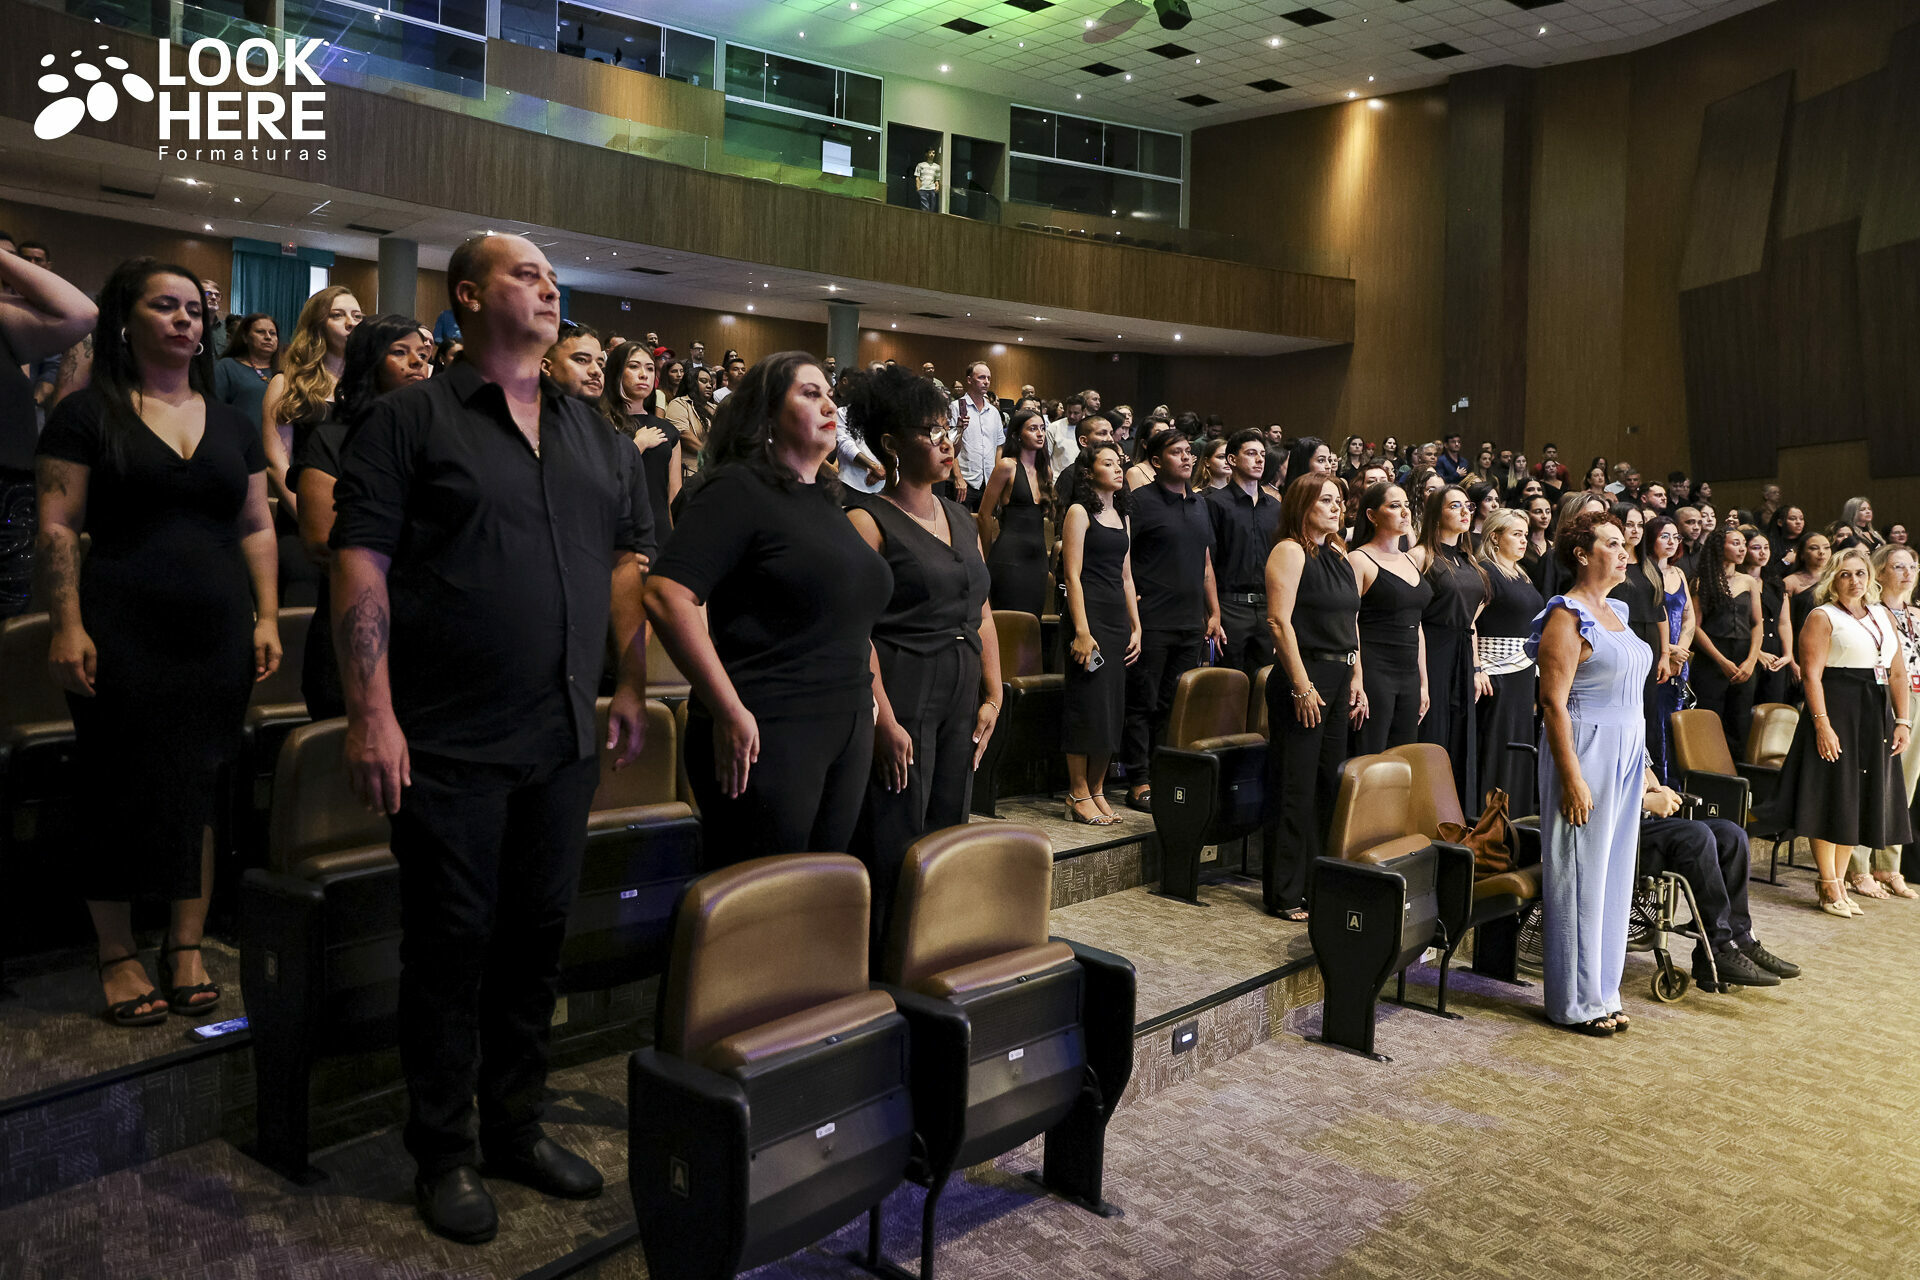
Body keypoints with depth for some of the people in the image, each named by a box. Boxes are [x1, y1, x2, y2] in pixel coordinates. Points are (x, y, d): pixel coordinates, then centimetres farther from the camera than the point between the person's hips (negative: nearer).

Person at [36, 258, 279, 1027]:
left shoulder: (231, 424, 13)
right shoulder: (88, 415, 0)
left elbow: (257, 528, 12)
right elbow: (56, 528, -4)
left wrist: (268, 617, 4)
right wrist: (68, 626, -12)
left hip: (217, 637, 4)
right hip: (124, 636, -3)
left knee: (198, 788, 7)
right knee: (120, 788, 2)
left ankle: (187, 947, 18)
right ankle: (117, 954, 16)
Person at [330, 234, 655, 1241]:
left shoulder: (595, 433, 13)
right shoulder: (412, 418, -4)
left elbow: (631, 557, 16)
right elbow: (360, 561, -10)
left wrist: (631, 686, 9)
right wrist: (372, 713, -16)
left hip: (564, 740, 5)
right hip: (450, 741, -5)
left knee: (537, 934, 14)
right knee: (451, 942, 5)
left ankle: (518, 1126, 30)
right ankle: (446, 1154, 21)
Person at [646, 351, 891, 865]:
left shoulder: (827, 501, 17)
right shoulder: (738, 489, -8)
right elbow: (666, 595, -20)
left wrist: (867, 703, 17)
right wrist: (730, 712, -20)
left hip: (848, 737, 8)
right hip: (767, 737, -8)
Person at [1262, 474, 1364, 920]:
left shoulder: (1339, 557, 17)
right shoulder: (1290, 552, -9)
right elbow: (1279, 621, -16)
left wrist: (1357, 680, 13)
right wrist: (1302, 686, -19)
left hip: (1338, 679, 8)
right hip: (1303, 678, -8)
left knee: (1328, 786, 12)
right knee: (1295, 790, -4)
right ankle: (1284, 895, 4)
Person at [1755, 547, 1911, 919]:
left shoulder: (1884, 616, 15)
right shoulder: (1822, 617, -4)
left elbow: (1898, 674, 13)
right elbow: (1811, 674, -12)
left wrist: (1903, 721, 4)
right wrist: (1822, 724, -20)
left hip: (1876, 718, 6)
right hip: (1836, 710, -6)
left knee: (1857, 802, 9)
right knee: (1831, 799, -3)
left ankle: (1839, 883, 17)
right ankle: (1829, 888, 3)